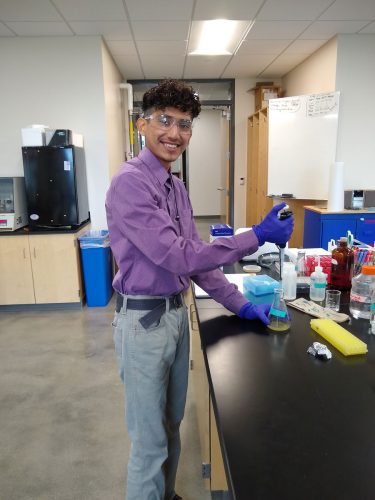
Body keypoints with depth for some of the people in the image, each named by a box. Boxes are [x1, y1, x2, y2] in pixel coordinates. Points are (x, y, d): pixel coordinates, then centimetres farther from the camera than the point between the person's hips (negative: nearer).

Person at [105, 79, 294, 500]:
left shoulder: (176, 186, 9)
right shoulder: (130, 183, -19)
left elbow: (194, 255, 11)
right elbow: (179, 257, -25)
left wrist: (239, 304, 7)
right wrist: (257, 236, -20)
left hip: (177, 313, 9)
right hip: (144, 320, -8)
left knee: (171, 425, 25)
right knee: (150, 438, 10)